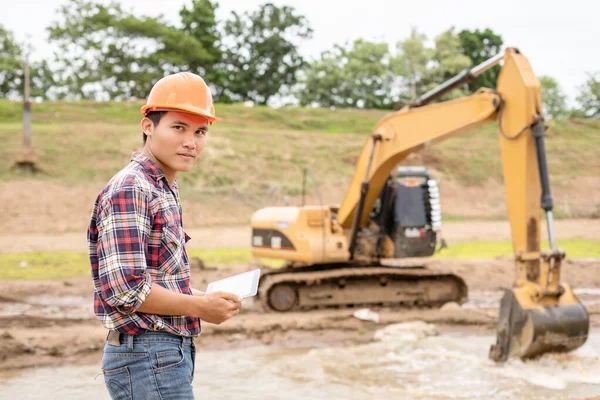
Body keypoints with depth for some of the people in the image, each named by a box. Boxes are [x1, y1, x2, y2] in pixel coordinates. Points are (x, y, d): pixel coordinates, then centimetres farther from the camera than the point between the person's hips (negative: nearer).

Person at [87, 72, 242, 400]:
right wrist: (200, 307, -14)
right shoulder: (129, 189, -15)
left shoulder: (164, 191, 15)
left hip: (167, 353, 10)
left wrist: (204, 299, 7)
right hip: (148, 358, -10)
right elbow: (124, 287, -23)